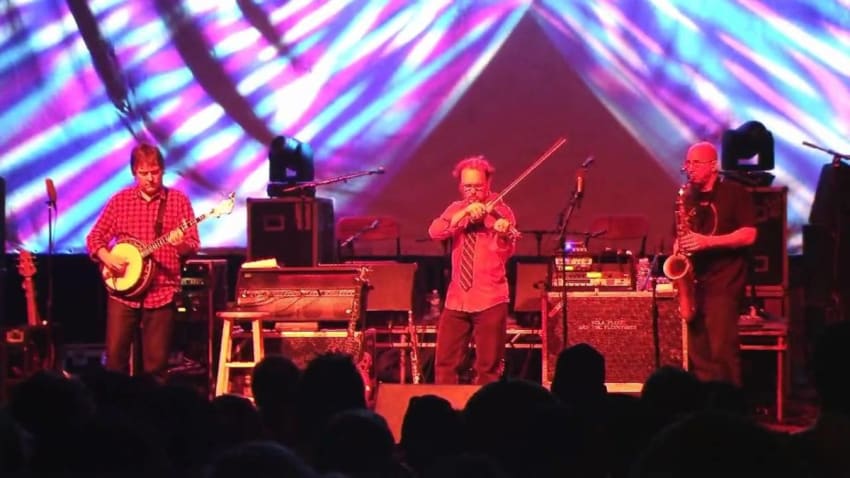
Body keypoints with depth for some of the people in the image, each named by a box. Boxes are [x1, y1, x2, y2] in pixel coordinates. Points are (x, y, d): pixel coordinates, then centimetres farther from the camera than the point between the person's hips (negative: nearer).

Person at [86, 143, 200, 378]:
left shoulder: (178, 200, 2)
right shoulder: (120, 200, 5)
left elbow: (193, 245, 0)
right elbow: (94, 237, 8)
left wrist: (181, 244, -23)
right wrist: (107, 258, -11)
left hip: (162, 292, -1)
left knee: (156, 361, 0)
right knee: (115, 354, -3)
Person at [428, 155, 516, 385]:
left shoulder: (500, 211, -2)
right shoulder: (456, 209, 10)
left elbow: (506, 253, -17)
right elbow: (434, 232, -9)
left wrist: (504, 235, -39)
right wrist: (464, 213, -21)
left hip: (490, 300, -4)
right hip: (456, 299, 4)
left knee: (488, 368, 0)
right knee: (445, 364, 4)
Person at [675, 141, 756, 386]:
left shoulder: (735, 193, -2)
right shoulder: (688, 198, 16)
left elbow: (749, 235, -11)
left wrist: (707, 241, -20)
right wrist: (679, 246, 3)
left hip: (724, 283, -6)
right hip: (693, 283, 6)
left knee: (722, 351, -12)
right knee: (698, 353, 5)